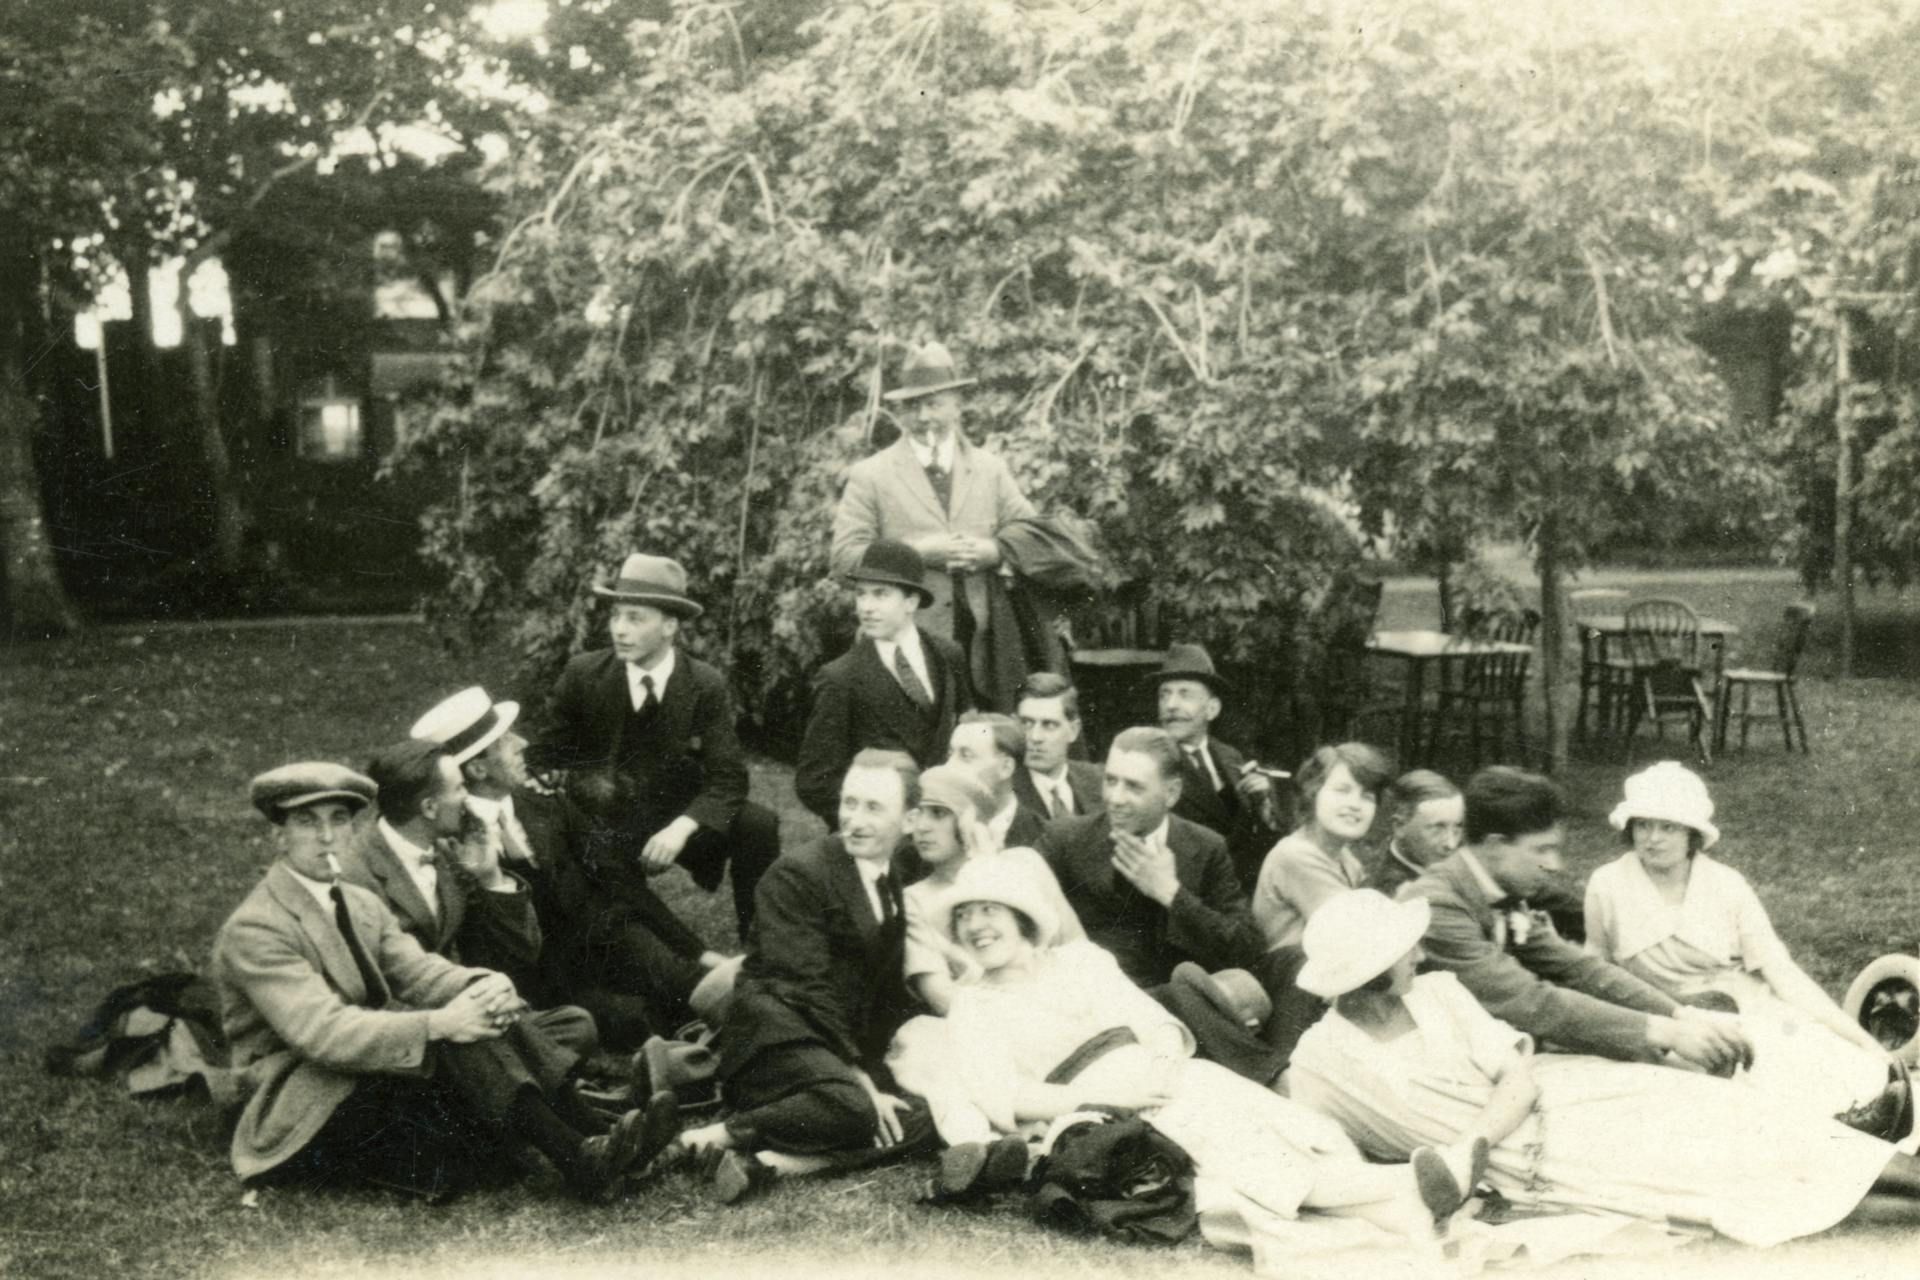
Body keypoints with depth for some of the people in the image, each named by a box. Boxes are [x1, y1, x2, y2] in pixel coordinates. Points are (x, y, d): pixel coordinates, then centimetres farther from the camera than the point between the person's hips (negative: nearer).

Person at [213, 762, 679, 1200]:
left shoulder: (362, 904, 14)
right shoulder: (252, 930, -13)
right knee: (452, 1031, -28)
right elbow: (321, 1032, -26)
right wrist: (439, 1024, -36)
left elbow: (418, 969, -1)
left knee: (478, 1007, -18)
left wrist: (484, 987, -24)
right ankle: (580, 1160, -34)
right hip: (301, 1111, -7)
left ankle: (594, 1129, -26)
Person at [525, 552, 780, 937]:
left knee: (758, 825, -24)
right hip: (605, 828, -1)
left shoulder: (707, 685, -8)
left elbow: (728, 777, -12)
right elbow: (540, 760, -2)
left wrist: (682, 827, -29)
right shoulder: (582, 675, -8)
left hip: (678, 823, 1)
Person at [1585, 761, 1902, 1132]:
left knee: (1864, 1083, -19)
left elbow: (1782, 972, -6)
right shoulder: (1607, 886, -5)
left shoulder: (1727, 885, -4)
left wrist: (1865, 1042, -11)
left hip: (1752, 1014, 1)